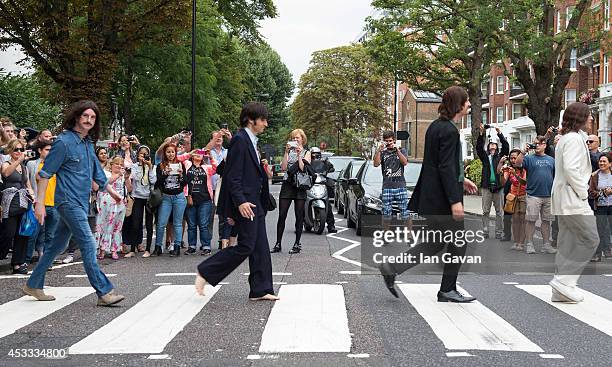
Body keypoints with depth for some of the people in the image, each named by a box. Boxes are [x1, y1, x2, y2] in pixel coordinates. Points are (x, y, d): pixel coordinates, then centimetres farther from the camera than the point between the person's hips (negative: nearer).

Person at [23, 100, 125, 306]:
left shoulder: (88, 144, 13)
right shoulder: (64, 142, -11)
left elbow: (97, 171, 26)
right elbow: (45, 174, -10)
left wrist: (111, 191, 33)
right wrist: (40, 202, -14)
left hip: (81, 203, 9)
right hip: (69, 202, -9)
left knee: (58, 245, 15)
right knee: (88, 245, -12)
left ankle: (33, 285, 26)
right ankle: (104, 292, -11)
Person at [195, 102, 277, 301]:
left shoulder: (250, 141, 16)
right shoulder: (240, 140, -13)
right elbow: (233, 176, -19)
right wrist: (240, 202, -24)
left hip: (254, 202, 10)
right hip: (244, 203, -10)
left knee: (260, 247, 9)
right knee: (245, 246, -8)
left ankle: (261, 290, 15)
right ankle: (205, 273, 4)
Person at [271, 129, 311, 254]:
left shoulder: (307, 153, 7)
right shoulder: (289, 151, 13)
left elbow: (303, 169, -8)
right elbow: (283, 167, -1)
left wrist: (299, 155, -11)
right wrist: (286, 152, -7)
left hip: (300, 186, -2)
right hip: (287, 185, 2)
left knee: (299, 216, 2)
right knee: (281, 215, -1)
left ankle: (297, 244, 9)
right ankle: (278, 244, 4)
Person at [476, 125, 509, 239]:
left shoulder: (500, 156, 10)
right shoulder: (484, 156, 11)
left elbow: (506, 146, -1)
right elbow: (478, 147, -1)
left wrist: (499, 133, -8)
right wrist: (481, 133, -11)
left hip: (498, 186, 0)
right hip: (487, 186, 0)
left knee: (499, 212, 4)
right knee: (485, 211, 3)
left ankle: (499, 233, 9)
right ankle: (485, 232, 7)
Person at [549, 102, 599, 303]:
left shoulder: (566, 139, 19)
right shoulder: (575, 139, -14)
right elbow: (571, 169, -23)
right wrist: (583, 192, -15)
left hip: (564, 200, 11)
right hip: (573, 199, -11)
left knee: (568, 242, 10)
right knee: (590, 239, -6)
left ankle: (561, 291, 12)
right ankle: (564, 280, -6)